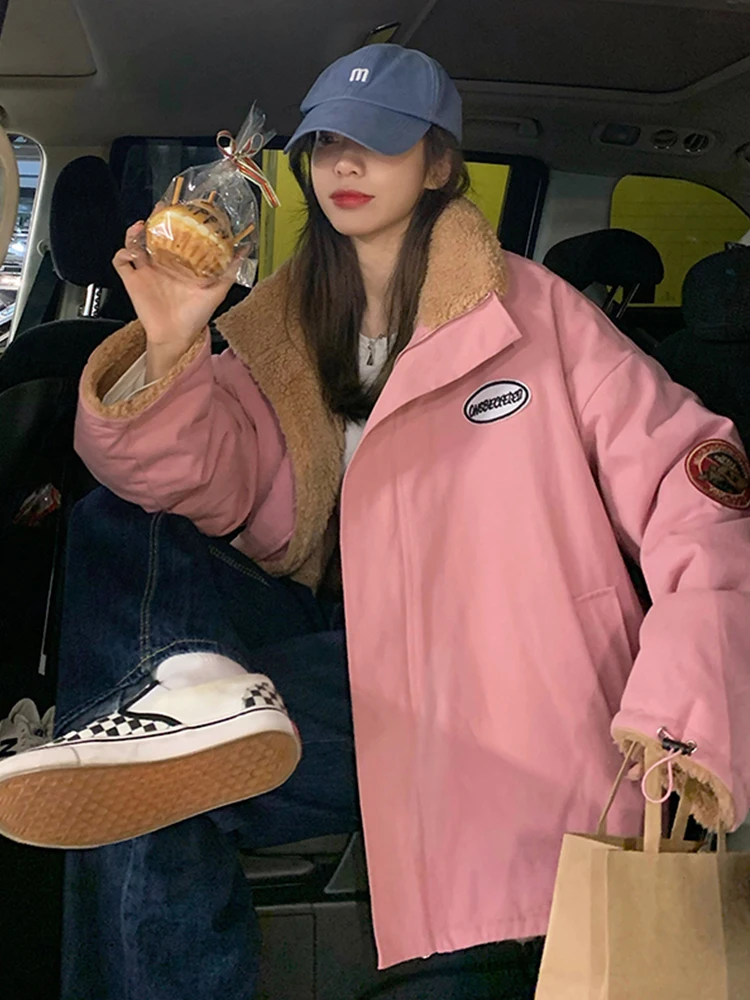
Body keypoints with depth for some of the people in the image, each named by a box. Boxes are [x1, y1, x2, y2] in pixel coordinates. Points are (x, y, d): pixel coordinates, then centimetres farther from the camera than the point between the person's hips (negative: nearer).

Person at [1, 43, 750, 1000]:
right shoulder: (285, 328, 12)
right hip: (343, 653, 6)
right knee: (119, 529, -13)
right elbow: (213, 482, -4)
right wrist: (171, 350, -25)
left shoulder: (532, 311, -1)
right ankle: (187, 695, -31)